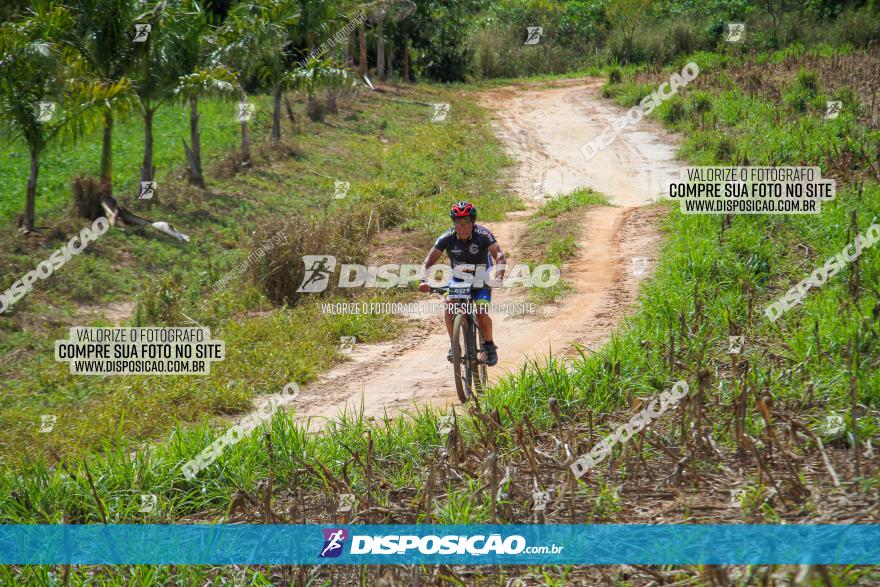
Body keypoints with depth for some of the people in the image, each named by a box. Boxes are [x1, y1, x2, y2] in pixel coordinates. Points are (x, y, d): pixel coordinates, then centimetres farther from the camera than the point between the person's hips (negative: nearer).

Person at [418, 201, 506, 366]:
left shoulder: (483, 235, -25)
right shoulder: (447, 238, -20)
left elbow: (499, 255, -36)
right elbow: (429, 260, -24)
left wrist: (499, 278, -54)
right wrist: (424, 281, -43)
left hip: (481, 279, -2)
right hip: (458, 277, 2)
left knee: (482, 314, -19)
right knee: (449, 307, -22)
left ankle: (489, 345, 8)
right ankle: (454, 345, -3)